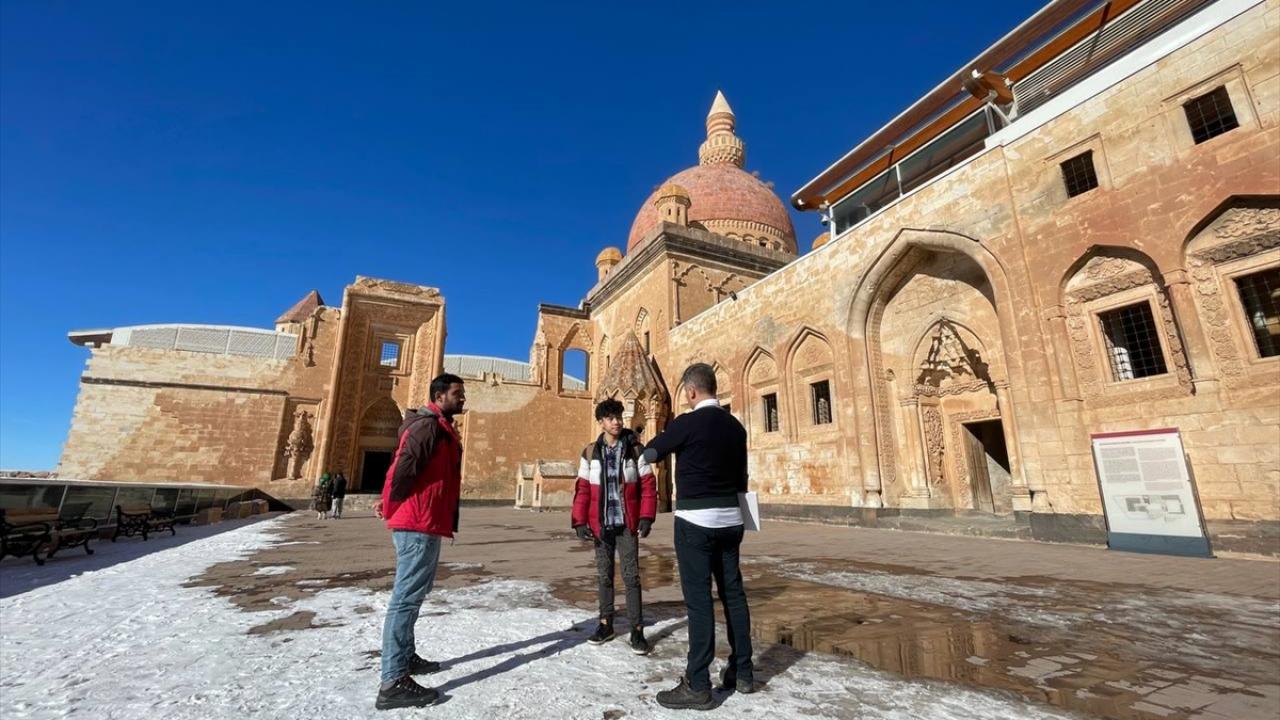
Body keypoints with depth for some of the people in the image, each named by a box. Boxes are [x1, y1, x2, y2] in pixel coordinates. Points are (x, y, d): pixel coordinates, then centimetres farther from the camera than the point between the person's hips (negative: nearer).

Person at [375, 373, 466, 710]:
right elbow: (402, 469, -23)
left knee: (412, 594, 20)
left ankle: (405, 657, 33)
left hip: (424, 524, 11)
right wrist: (395, 509, -11)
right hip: (418, 525, -11)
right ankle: (393, 682, 0)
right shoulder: (428, 426, -16)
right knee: (407, 597, -6)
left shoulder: (442, 429, 16)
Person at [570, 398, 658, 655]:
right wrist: (580, 522, -4)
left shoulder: (635, 449, -2)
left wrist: (646, 517, -12)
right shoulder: (590, 452, 2)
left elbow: (648, 485, -3)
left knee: (631, 576, 1)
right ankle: (606, 624, 27)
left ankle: (637, 631, 9)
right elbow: (582, 489, 2)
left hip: (627, 523, -2)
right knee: (604, 575, 13)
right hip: (601, 524, 2)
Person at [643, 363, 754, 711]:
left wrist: (667, 436, 21)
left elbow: (650, 453, 0)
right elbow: (741, 476, 12)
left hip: (695, 520, -7)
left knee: (699, 599, -2)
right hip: (729, 519, 7)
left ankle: (697, 686, 7)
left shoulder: (686, 422, -14)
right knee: (733, 593, 14)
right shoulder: (735, 426, 6)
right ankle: (742, 672, 25)